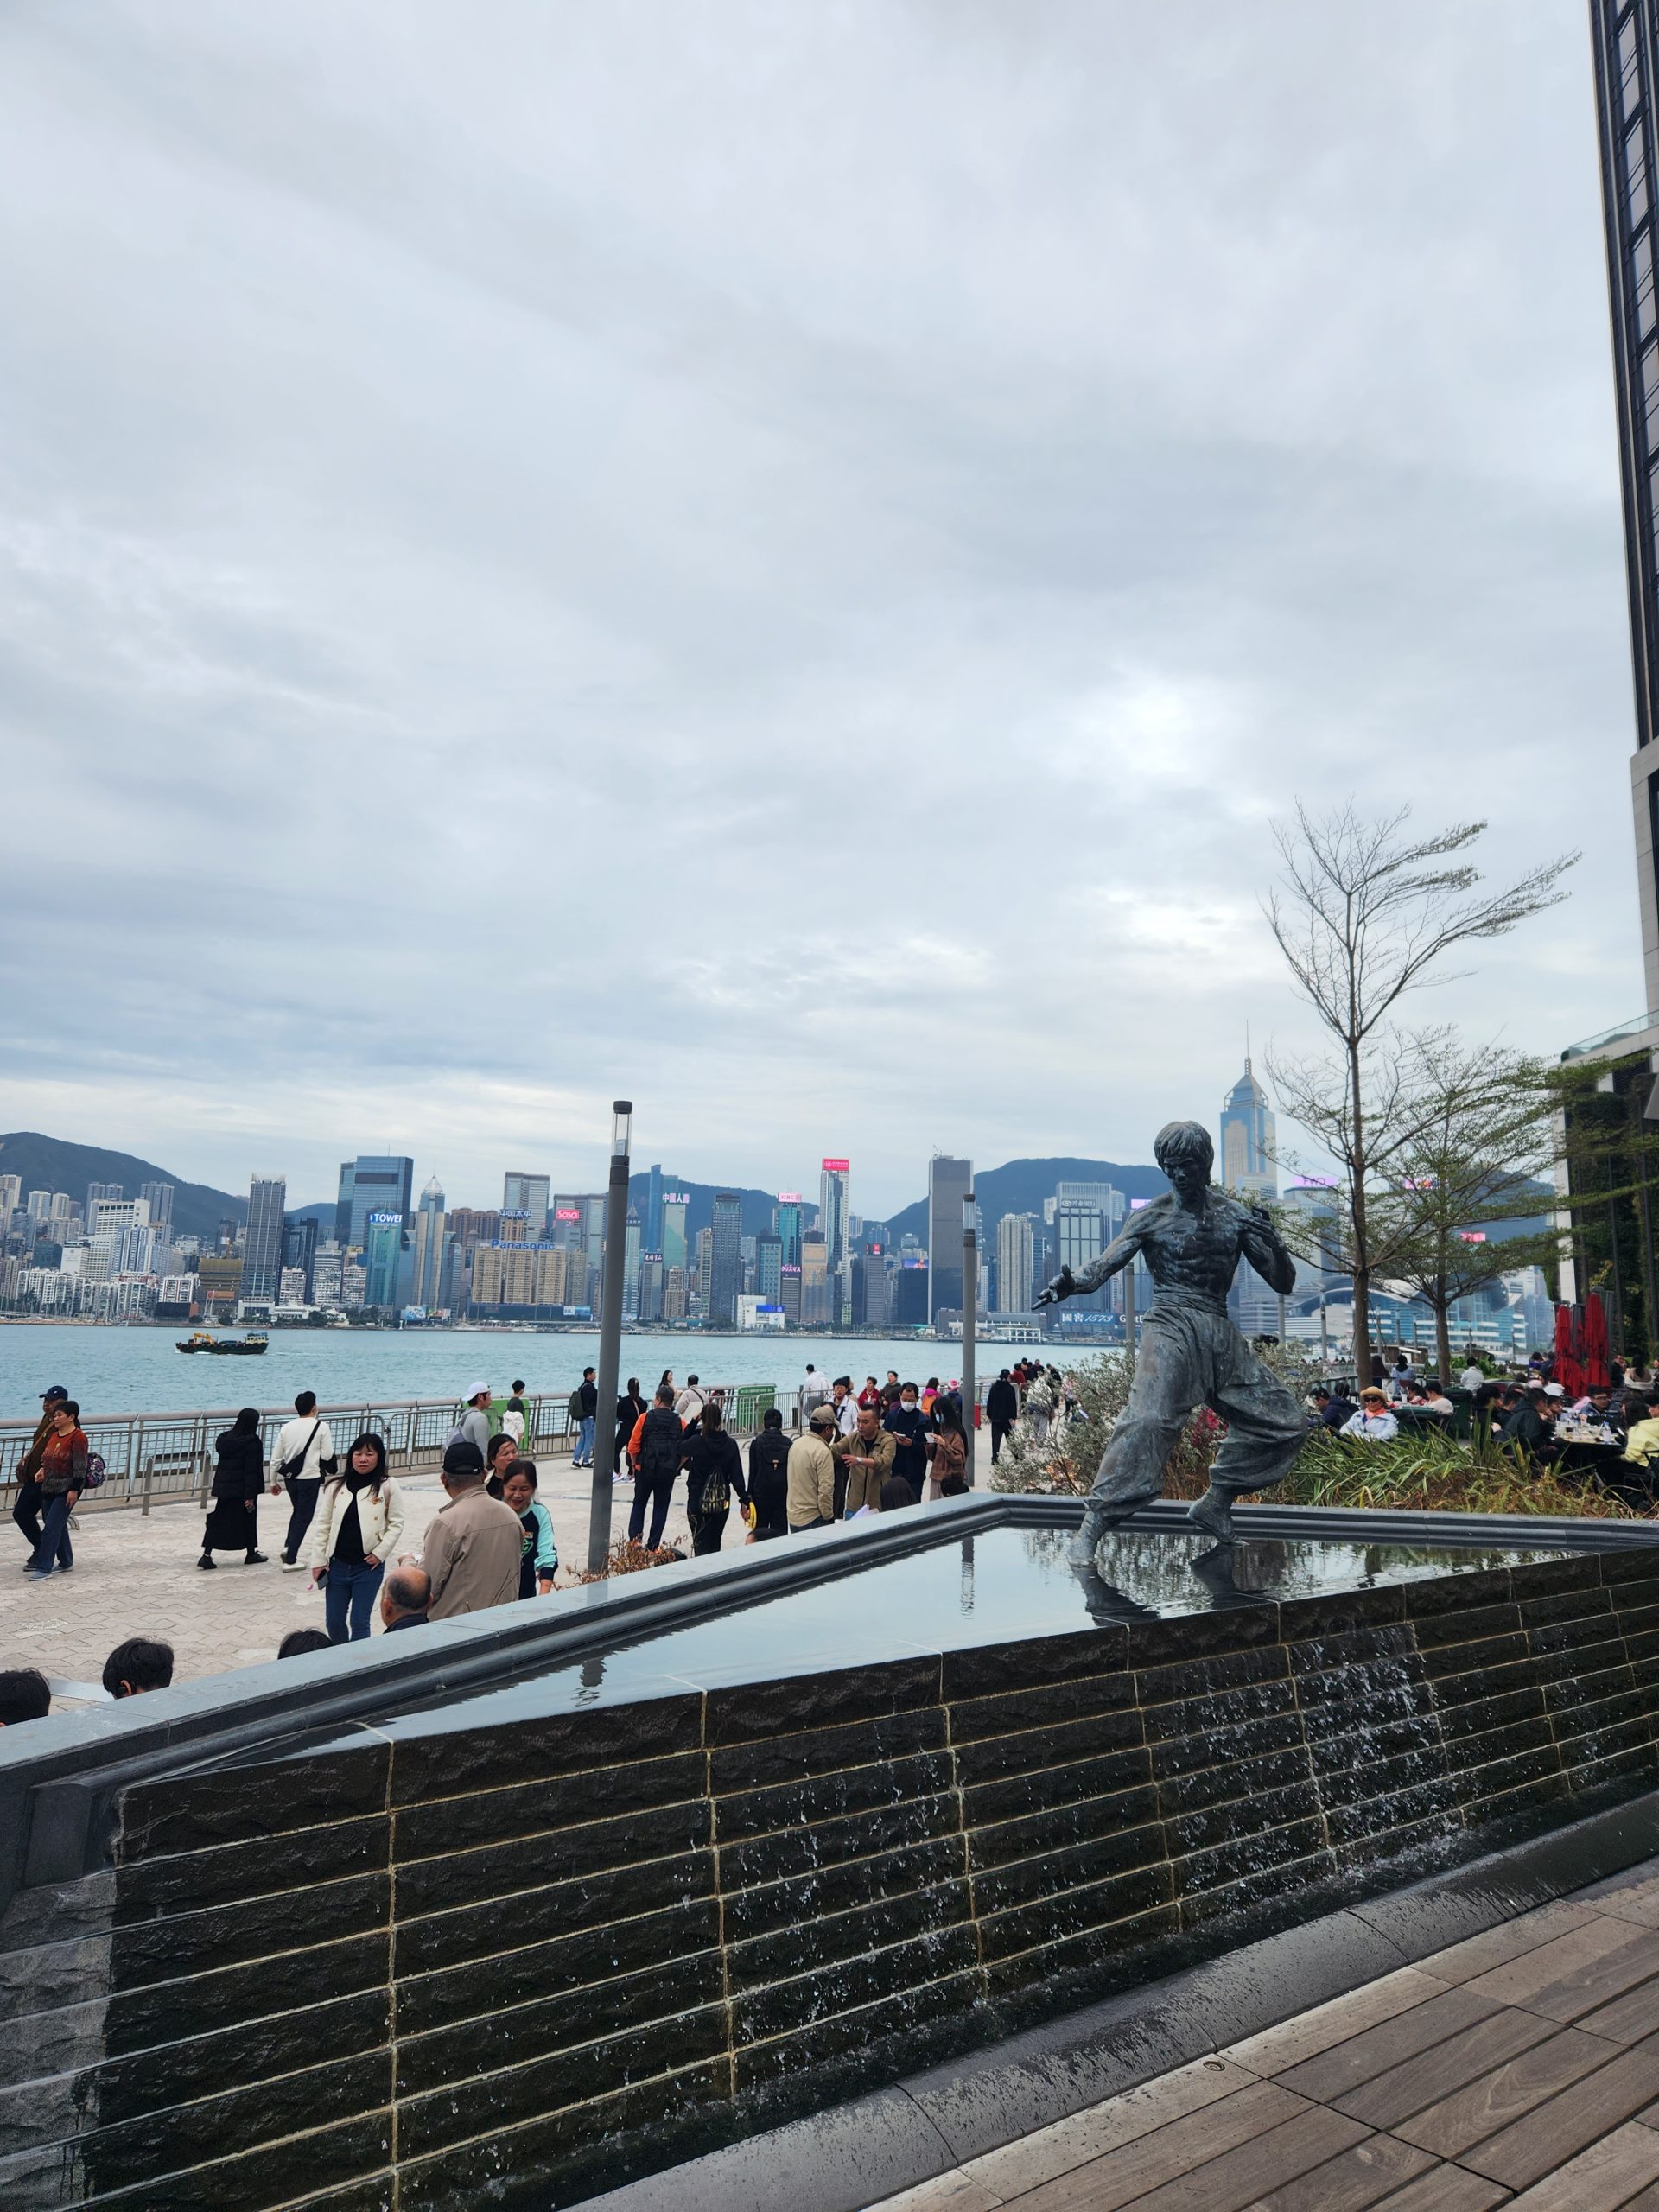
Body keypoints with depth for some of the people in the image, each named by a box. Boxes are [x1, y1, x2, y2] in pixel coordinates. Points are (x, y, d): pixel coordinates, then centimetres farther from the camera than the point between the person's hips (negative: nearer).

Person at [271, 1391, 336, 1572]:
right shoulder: (321, 1427, -10)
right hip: (310, 1478, -5)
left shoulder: (286, 1428, 3)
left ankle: (288, 1547, 18)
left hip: (289, 1478, 5)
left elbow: (275, 1458, 6)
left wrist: (274, 1482, 16)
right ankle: (290, 1560, 4)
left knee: (297, 1511, 27)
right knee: (303, 1517, 4)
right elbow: (327, 1455, -11)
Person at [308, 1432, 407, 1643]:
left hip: (368, 1566, -3)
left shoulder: (388, 1487, -6)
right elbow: (323, 1525, 4)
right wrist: (318, 1560, 1)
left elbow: (396, 1524, -3)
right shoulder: (336, 1486, 1)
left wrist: (380, 1552, -12)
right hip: (337, 1564, 3)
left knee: (359, 1622, 0)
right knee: (333, 1622, 12)